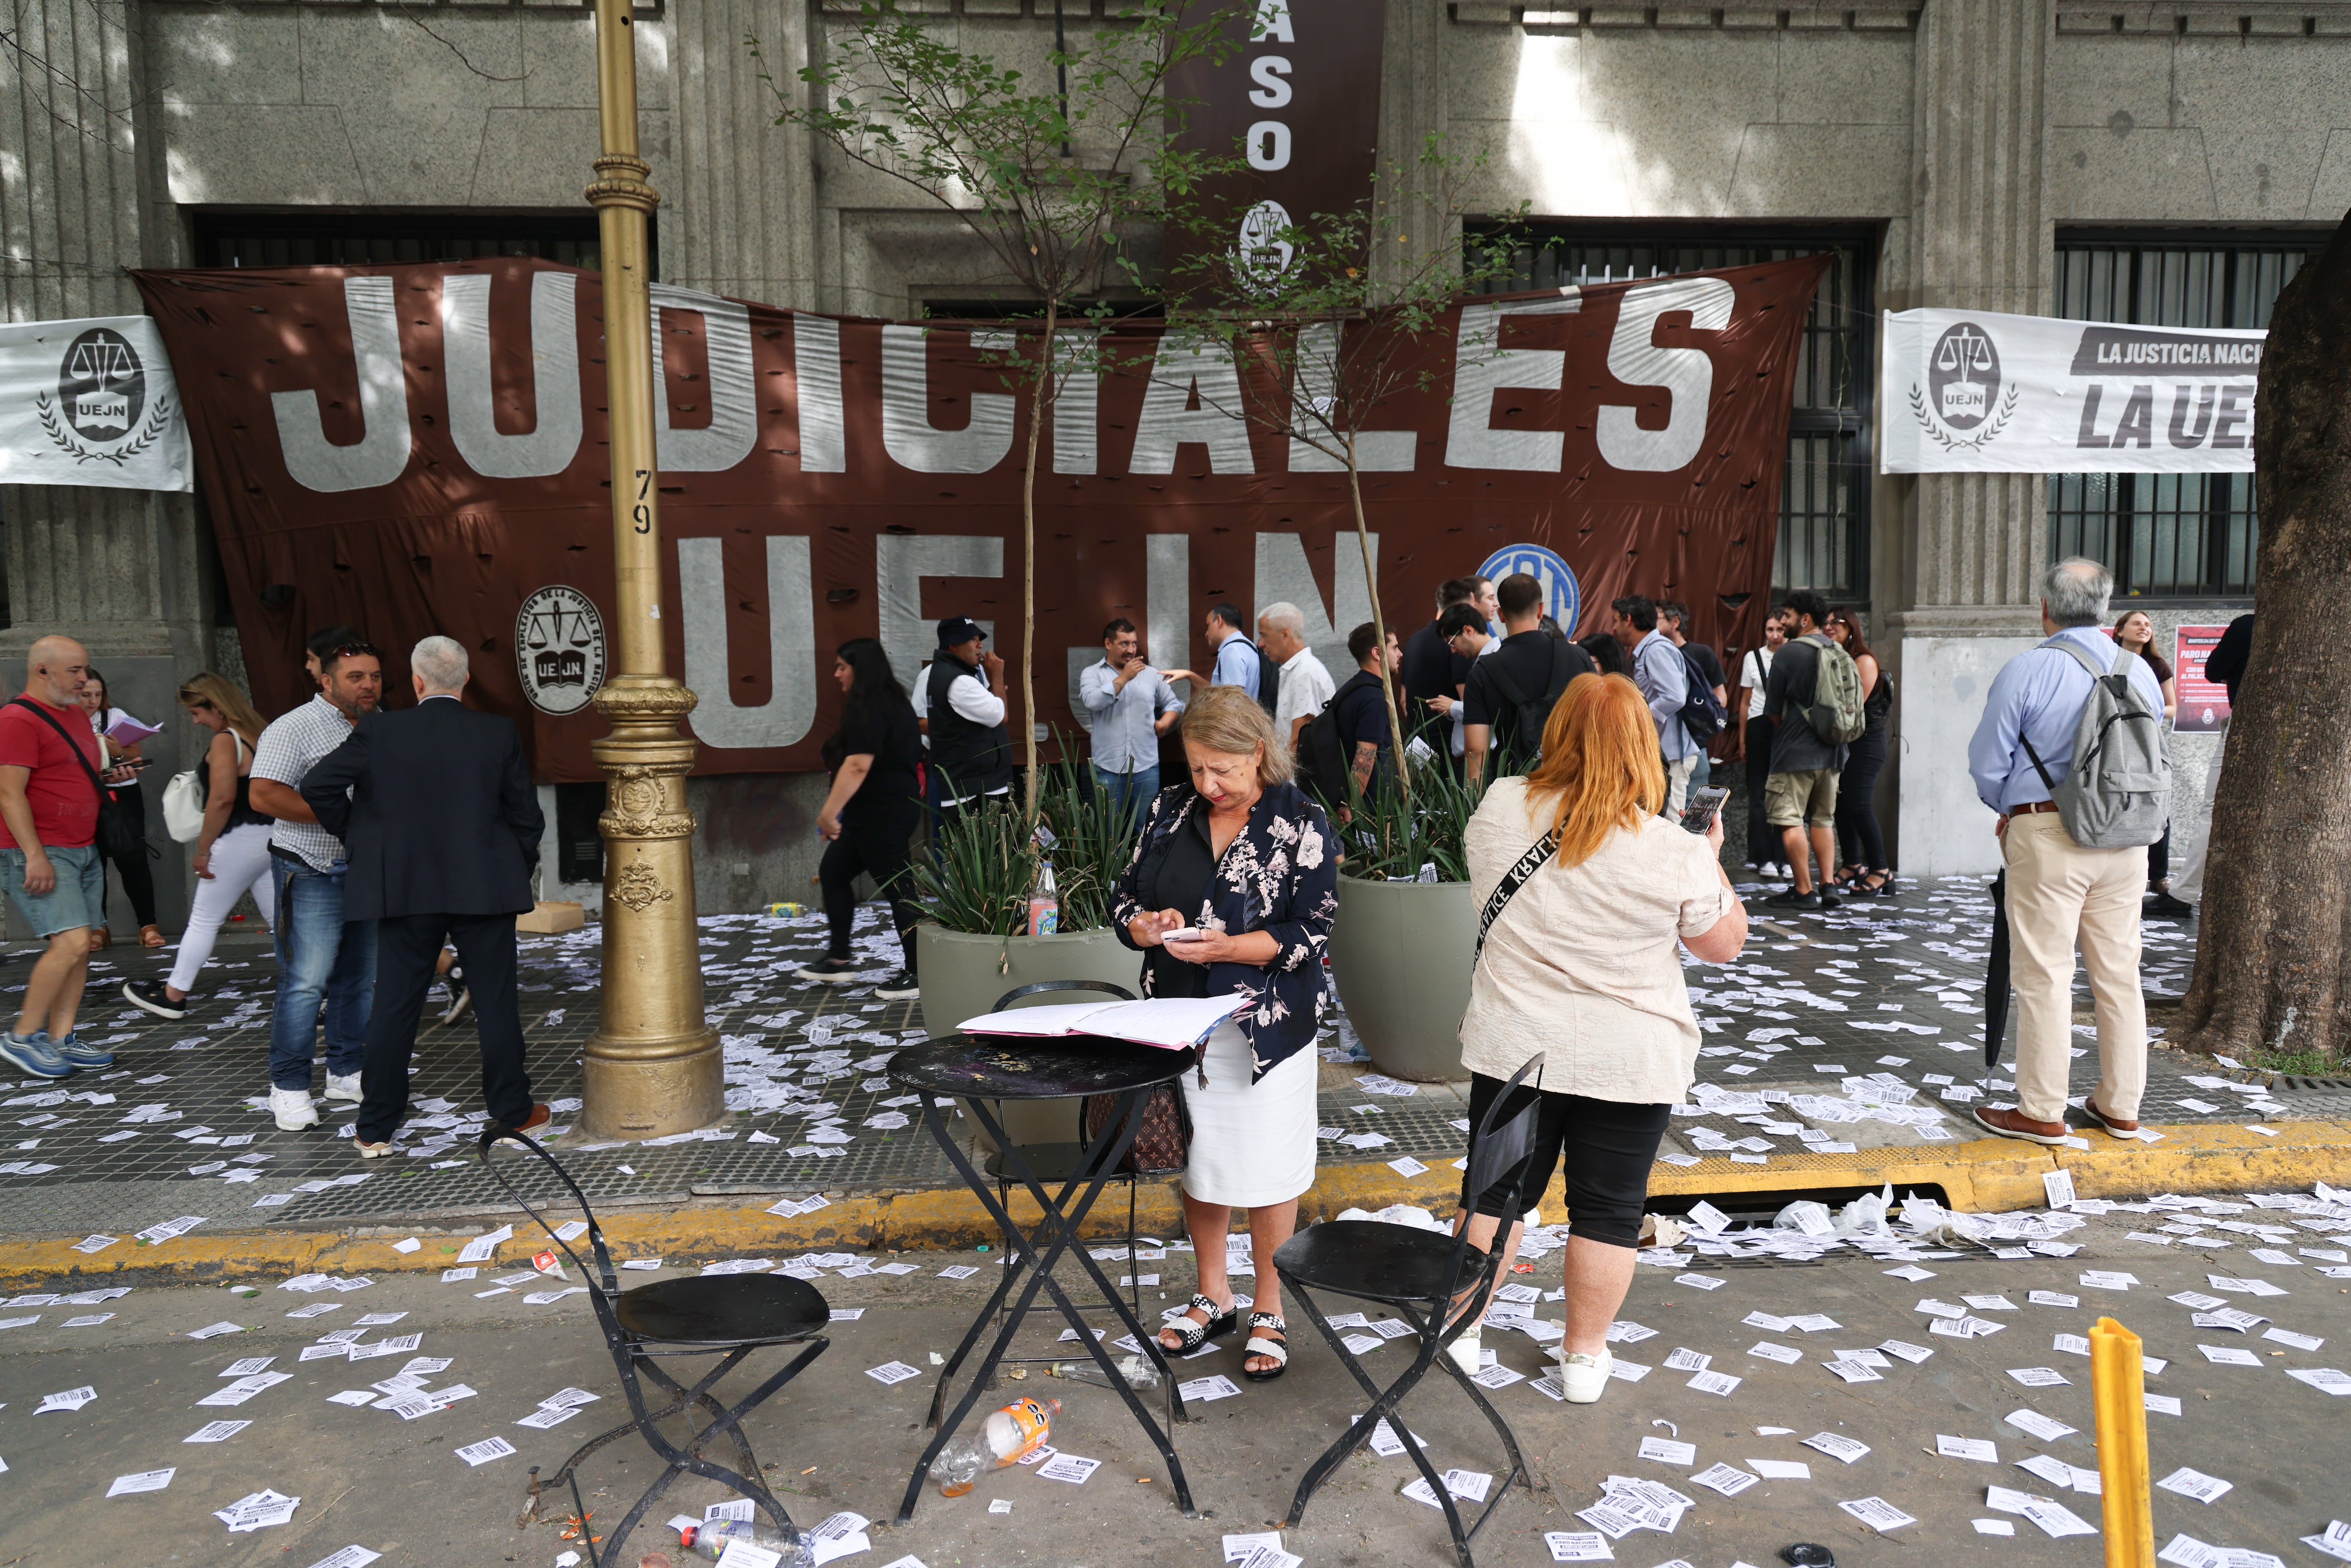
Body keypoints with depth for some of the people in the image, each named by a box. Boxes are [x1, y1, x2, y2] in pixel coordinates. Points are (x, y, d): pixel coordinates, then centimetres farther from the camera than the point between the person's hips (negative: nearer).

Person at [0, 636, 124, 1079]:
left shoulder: (73, 714, 17)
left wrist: (108, 777, 9)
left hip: (84, 850, 9)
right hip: (39, 855, -9)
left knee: (78, 948, 6)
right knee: (72, 942, -15)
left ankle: (61, 1039, 11)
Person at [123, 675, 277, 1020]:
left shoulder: (224, 740, -13)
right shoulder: (258, 734, 12)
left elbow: (222, 799, -21)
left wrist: (203, 849, -15)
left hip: (238, 843, -8)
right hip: (271, 839, 8)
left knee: (203, 921, 5)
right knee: (282, 919, 7)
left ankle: (172, 996, 15)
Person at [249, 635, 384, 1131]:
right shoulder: (294, 729, -9)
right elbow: (264, 795, -17)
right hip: (314, 875, -7)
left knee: (360, 979, 12)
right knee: (305, 983, -7)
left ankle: (348, 1072, 23)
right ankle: (289, 1088, 2)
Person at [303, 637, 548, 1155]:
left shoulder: (379, 732, -4)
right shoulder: (500, 734, -4)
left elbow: (318, 785, -4)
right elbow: (526, 815, 0)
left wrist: (354, 836, 11)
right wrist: (520, 869, 14)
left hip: (404, 891, 1)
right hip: (485, 890, -1)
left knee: (394, 1007, 8)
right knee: (496, 1003, 8)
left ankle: (375, 1130, 15)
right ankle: (512, 1111, 18)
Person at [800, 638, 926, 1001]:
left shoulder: (867, 708, -17)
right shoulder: (892, 702, 14)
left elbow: (858, 765, -27)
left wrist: (829, 812, -27)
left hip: (882, 813, -11)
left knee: (897, 888, -6)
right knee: (833, 871, 19)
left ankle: (917, 974, 1)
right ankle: (838, 960, 26)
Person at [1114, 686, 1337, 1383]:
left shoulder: (1301, 823, -9)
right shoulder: (1171, 809, 4)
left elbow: (1311, 933, -13)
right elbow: (1125, 899, 9)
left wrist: (1226, 946, -24)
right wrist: (1146, 927, -14)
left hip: (1267, 1026, -4)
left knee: (1268, 1171, 4)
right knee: (1197, 1161, 16)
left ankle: (1271, 1312, 24)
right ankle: (1213, 1298, 35)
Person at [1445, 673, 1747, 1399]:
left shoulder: (1501, 808, -10)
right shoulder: (1675, 853, -18)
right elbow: (1725, 944, -3)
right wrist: (1711, 857, 8)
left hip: (1514, 1047, 2)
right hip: (1631, 1060, -2)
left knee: (1495, 1189, 16)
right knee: (1607, 1208, 14)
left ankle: (1460, 1331, 29)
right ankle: (1584, 1355, 27)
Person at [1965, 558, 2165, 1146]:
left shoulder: (2025, 671, -9)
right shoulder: (2140, 671, 7)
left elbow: (1988, 765, -6)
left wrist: (2010, 811, 13)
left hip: (2046, 834, -5)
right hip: (2126, 835, 5)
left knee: (2044, 976, 1)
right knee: (2120, 973, 12)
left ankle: (2042, 1113, 7)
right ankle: (2119, 1106, 22)